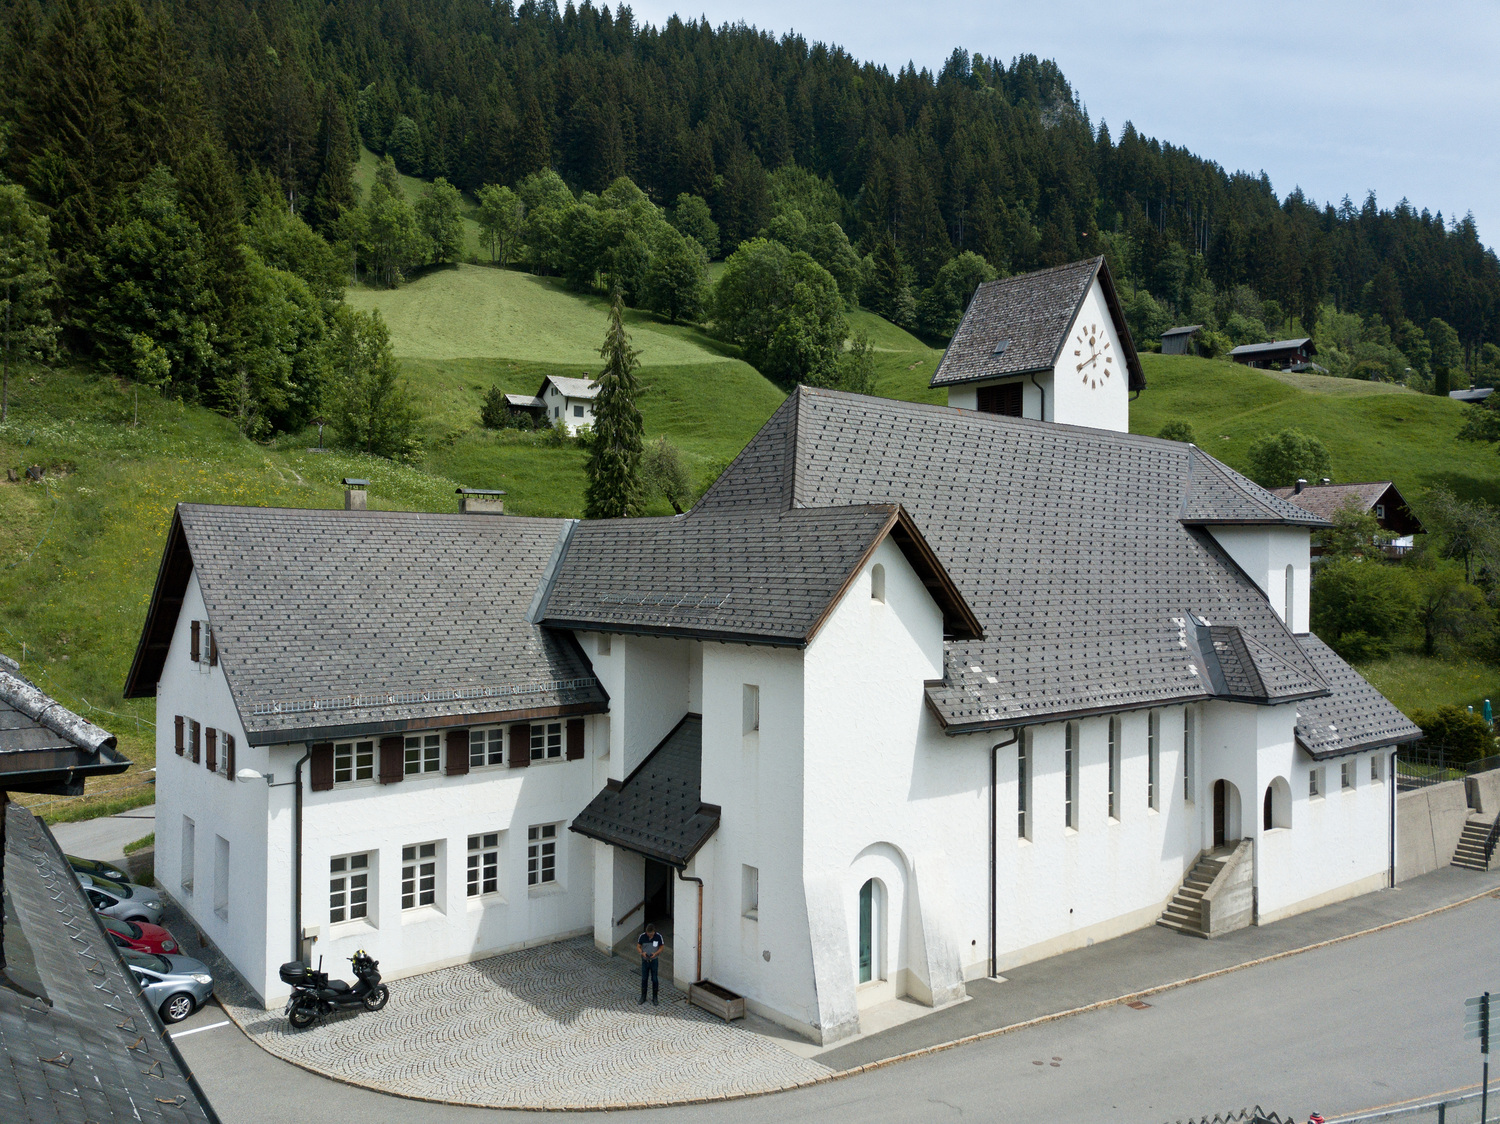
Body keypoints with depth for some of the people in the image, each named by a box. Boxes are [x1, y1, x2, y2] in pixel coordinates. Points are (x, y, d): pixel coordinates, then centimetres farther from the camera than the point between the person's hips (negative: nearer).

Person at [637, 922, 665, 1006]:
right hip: (645, 960, 1)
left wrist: (655, 953, -20)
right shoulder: (642, 936, -12)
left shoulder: (659, 937, -15)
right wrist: (642, 953, -19)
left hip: (654, 960, -1)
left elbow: (661, 947, -3)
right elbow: (638, 946, 0)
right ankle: (643, 996, 29)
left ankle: (654, 998, 21)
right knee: (644, 979, 12)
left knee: (655, 979, 6)